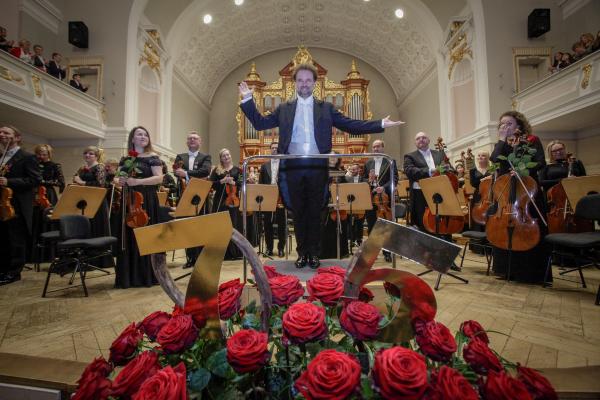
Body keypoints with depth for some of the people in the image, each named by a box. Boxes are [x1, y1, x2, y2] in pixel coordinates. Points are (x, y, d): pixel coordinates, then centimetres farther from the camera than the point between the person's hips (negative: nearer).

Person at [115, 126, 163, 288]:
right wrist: (121, 181, -6)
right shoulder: (125, 159, 14)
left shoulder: (152, 157, 1)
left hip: (147, 201, -4)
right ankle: (128, 276, 13)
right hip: (128, 200, 4)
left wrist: (138, 181, -21)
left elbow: (159, 178, -11)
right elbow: (119, 179, 17)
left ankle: (147, 275, 7)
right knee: (128, 236, 4)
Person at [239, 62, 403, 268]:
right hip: (292, 167, 1)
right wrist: (248, 99, 7)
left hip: (317, 167, 0)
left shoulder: (326, 108, 12)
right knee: (298, 212, 5)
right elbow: (260, 123, 13)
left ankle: (314, 253, 16)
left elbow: (352, 125, 8)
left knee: (315, 212, 4)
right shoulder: (284, 109, 14)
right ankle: (302, 253, 17)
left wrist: (380, 124, 1)